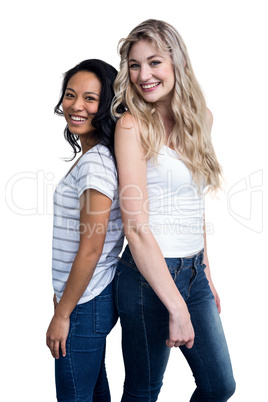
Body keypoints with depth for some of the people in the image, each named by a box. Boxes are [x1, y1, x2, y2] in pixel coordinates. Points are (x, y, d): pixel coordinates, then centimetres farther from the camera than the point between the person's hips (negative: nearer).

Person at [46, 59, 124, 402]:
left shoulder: (96, 162, -21)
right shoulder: (90, 155, 10)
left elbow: (91, 250, -21)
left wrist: (61, 315, -14)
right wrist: (62, 296, 18)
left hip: (86, 304, -9)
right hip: (93, 297, 9)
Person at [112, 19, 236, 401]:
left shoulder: (197, 119, 7)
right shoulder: (133, 125, -13)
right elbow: (136, 227, -19)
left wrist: (205, 273, 13)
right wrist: (176, 306, -21)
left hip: (194, 270, 7)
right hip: (149, 274, -7)